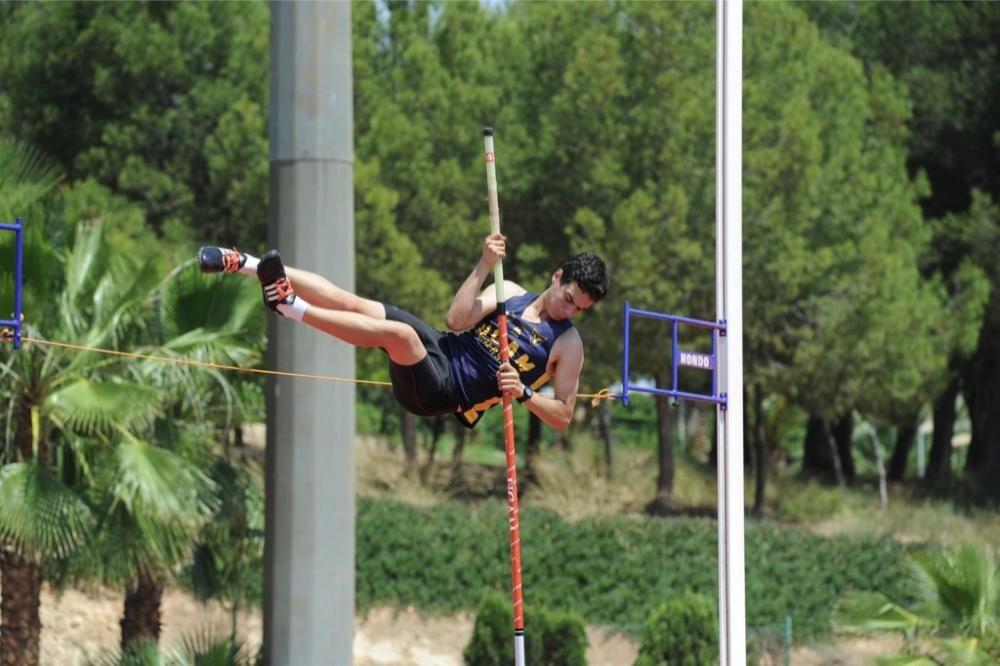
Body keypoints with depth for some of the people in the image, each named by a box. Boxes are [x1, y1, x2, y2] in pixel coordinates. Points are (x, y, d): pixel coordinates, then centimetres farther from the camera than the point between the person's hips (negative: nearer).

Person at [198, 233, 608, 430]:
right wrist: (484, 267, -11)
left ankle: (290, 307, -39)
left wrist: (523, 394, -20)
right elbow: (457, 320, -5)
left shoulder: (567, 346, -1)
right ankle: (245, 264, -10)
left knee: (398, 333, -34)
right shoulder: (509, 293, 9)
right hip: (440, 349, 5)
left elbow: (563, 416, -4)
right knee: (350, 302, -11)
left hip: (445, 392, -5)